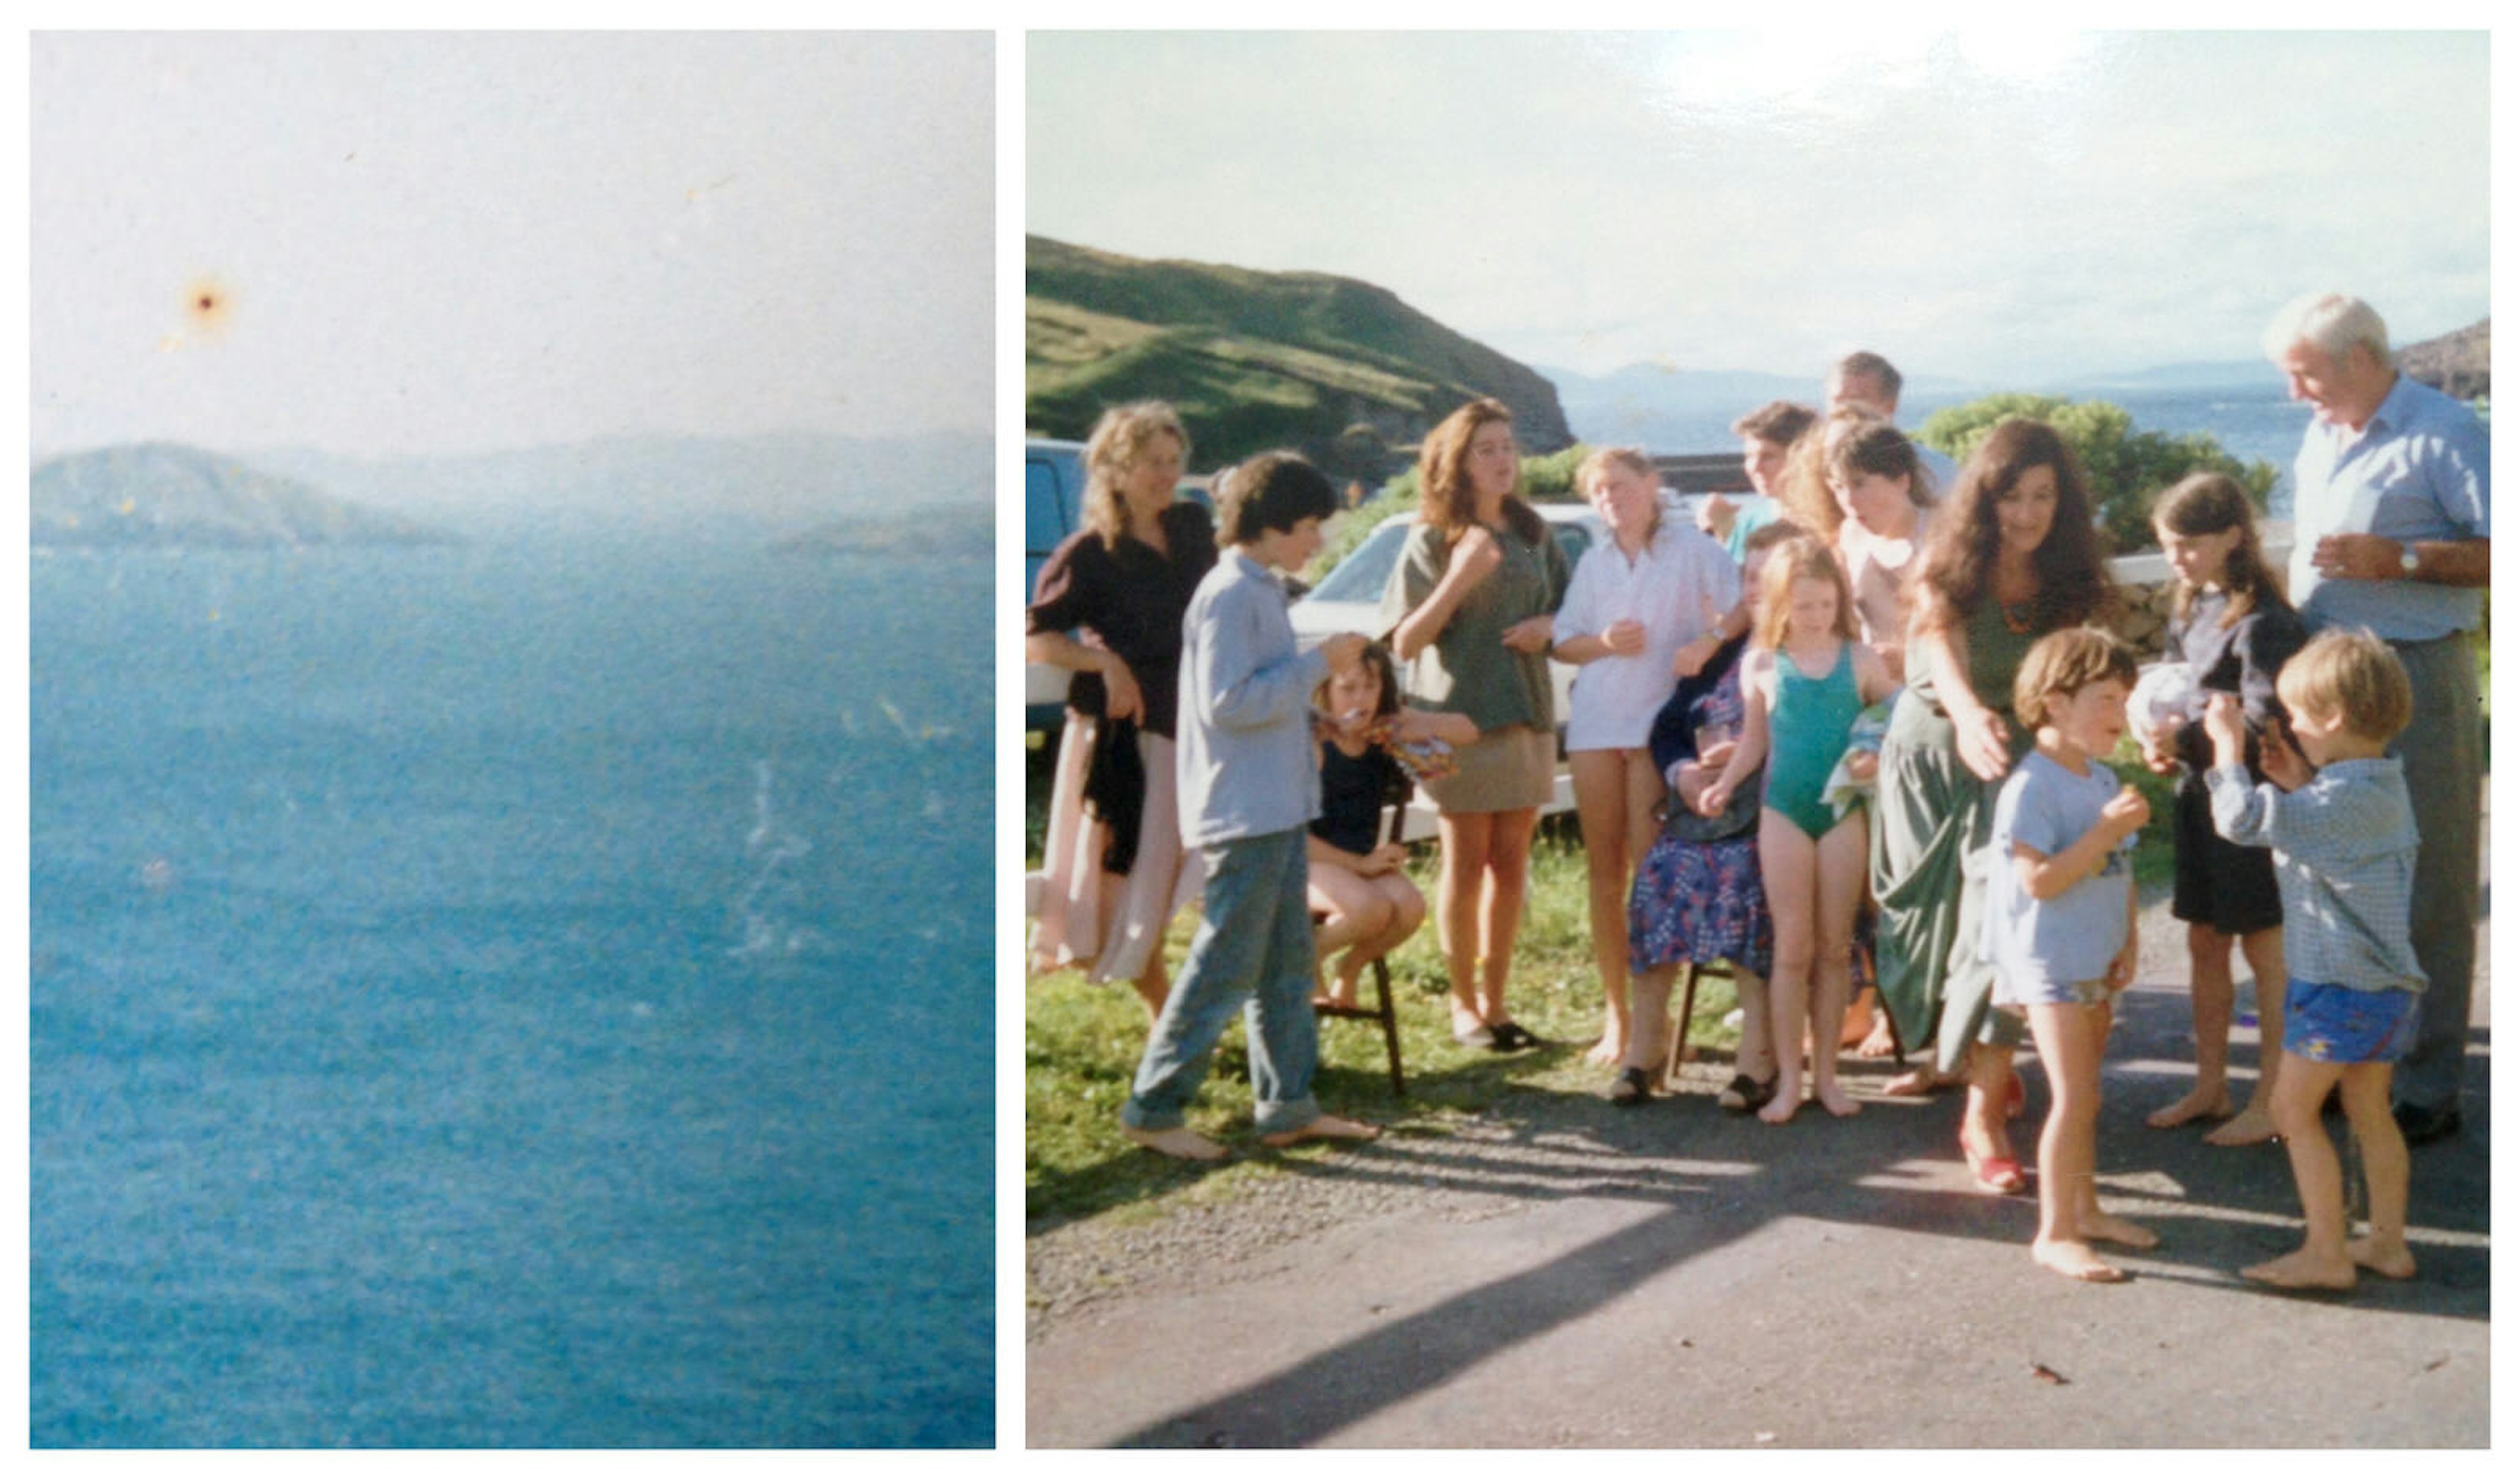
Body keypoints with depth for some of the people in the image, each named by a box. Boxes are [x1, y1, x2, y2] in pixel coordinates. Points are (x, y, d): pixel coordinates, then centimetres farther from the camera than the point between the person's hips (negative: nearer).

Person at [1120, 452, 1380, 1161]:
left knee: (1288, 962, 13)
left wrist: (1315, 711, 12)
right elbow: (1227, 702, -23)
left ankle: (1288, 1106, 20)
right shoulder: (1229, 595, -16)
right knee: (1226, 968, -5)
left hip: (1279, 808, 10)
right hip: (1244, 811, -10)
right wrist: (1317, 664, -18)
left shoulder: (1262, 591, 14)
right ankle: (1153, 1108, 3)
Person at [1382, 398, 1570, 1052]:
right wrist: (1459, 578, -22)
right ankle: (1464, 1004, 12)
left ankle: (1494, 1002, 16)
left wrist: (1548, 626, -4)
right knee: (1466, 863, 2)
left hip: (1527, 715, 4)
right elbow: (1405, 642, -9)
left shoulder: (1531, 534, 10)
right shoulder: (1432, 540, -3)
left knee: (1510, 865, 7)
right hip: (1459, 719, -4)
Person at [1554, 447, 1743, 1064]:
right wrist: (1603, 642, -4)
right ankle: (1615, 1014, 11)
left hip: (1661, 720, -5)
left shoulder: (1692, 550, 1)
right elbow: (1562, 642, 15)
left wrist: (1709, 641, -24)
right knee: (1604, 873, 5)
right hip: (1595, 722, 5)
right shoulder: (1594, 562, 16)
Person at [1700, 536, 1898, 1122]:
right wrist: (1725, 785, -1)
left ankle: (1826, 1074, 14)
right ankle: (1789, 1079, 6)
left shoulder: (1860, 661, 1)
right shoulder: (1762, 665, 2)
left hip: (1843, 811, 0)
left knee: (1834, 947, 6)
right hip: (1784, 811, 0)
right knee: (1793, 948, 1)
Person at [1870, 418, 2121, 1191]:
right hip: (1929, 750, 0)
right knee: (1925, 914, 13)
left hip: (2018, 759, 0)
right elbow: (1936, 642, -29)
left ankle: (1985, 1112, -12)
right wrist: (1969, 711, -49)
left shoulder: (2069, 578, -4)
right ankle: (1952, 1053, 40)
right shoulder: (1950, 566, -11)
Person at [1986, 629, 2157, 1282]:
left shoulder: (2104, 781, 10)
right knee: (2072, 1096, -9)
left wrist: (2127, 942, 6)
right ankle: (2054, 1233, -2)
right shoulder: (2031, 787, -17)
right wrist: (2108, 829, -26)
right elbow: (2039, 879, -24)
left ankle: (2086, 1210, 29)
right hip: (2052, 963, -8)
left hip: (2097, 962, 8)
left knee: (2085, 1094, 17)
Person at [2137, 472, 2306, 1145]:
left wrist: (2187, 738, -21)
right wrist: (2161, 741, 0)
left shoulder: (2263, 620, -16)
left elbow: (2266, 722, -21)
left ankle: (2272, 1101, 11)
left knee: (2266, 951, 2)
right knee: (2205, 944, 14)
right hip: (2199, 793, 8)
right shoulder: (2190, 610, 9)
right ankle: (2211, 1084, 26)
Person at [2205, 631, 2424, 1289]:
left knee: (2294, 1109, -1)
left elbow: (2244, 819, -26)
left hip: (2341, 986, -10)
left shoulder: (2345, 797, -22)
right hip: (2384, 982, 10)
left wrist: (2228, 747, -14)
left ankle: (2326, 1253, 1)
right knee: (2370, 1111, 17)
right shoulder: (2382, 786, 8)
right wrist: (2299, 785, 10)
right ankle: (2388, 1243, 25)